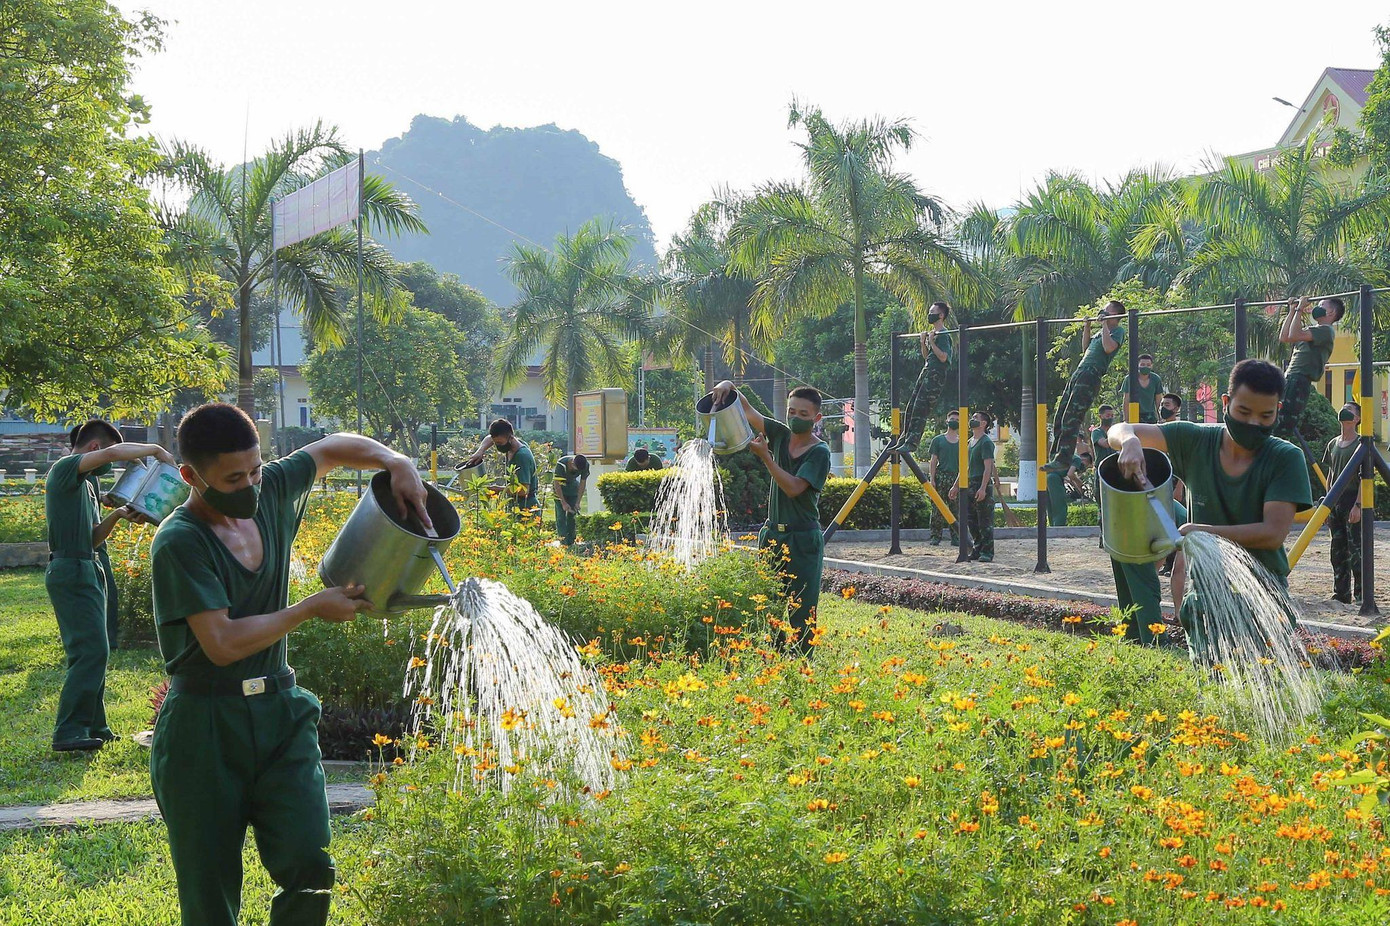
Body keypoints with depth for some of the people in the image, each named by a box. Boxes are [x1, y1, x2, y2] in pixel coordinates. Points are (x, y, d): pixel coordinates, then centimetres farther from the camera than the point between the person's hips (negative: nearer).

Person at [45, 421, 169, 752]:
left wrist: (116, 516, 4)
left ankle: (93, 726, 19)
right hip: (71, 572, -10)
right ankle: (69, 732, -13)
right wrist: (156, 449, -14)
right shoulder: (65, 469, -9)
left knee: (93, 651, 13)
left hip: (85, 572, 10)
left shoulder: (84, 483, 21)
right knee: (91, 651, -14)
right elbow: (115, 453, -26)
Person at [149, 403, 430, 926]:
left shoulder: (271, 492, 3)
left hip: (281, 713, 5)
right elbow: (223, 644, -22)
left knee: (310, 867, -11)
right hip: (205, 730, -5)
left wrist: (396, 464, 0)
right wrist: (312, 609, -13)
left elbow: (335, 448, 20)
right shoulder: (178, 544, -15)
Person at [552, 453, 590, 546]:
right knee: (561, 515, -10)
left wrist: (578, 502, -14)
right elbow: (557, 484, -28)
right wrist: (563, 503, -27)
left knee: (572, 515, 0)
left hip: (573, 487, 3)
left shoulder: (585, 465, -23)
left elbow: (582, 483, -12)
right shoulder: (561, 464, -34)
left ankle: (571, 542, 6)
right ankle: (563, 542, -11)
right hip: (560, 488, -3)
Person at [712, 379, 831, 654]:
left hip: (803, 540, -6)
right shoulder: (781, 435, 8)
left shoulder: (820, 452, -8)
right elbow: (746, 409, 8)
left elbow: (793, 487, -19)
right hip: (772, 535, 6)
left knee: (802, 611, -5)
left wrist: (765, 456, -19)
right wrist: (729, 388, -12)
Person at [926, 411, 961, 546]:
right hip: (940, 476, -2)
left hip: (956, 478, 2)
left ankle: (955, 538, 5)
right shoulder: (938, 440, 7)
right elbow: (933, 461, 3)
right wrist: (932, 479, -6)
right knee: (937, 509, -6)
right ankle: (935, 537, -2)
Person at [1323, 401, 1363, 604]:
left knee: (1355, 549, -8)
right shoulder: (1333, 444, 15)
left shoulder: (1361, 444, -5)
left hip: (1353, 499, -7)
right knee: (1338, 549, 8)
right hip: (1335, 501, 7)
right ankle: (1341, 594, 14)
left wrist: (1358, 505, -18)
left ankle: (1360, 595, -5)